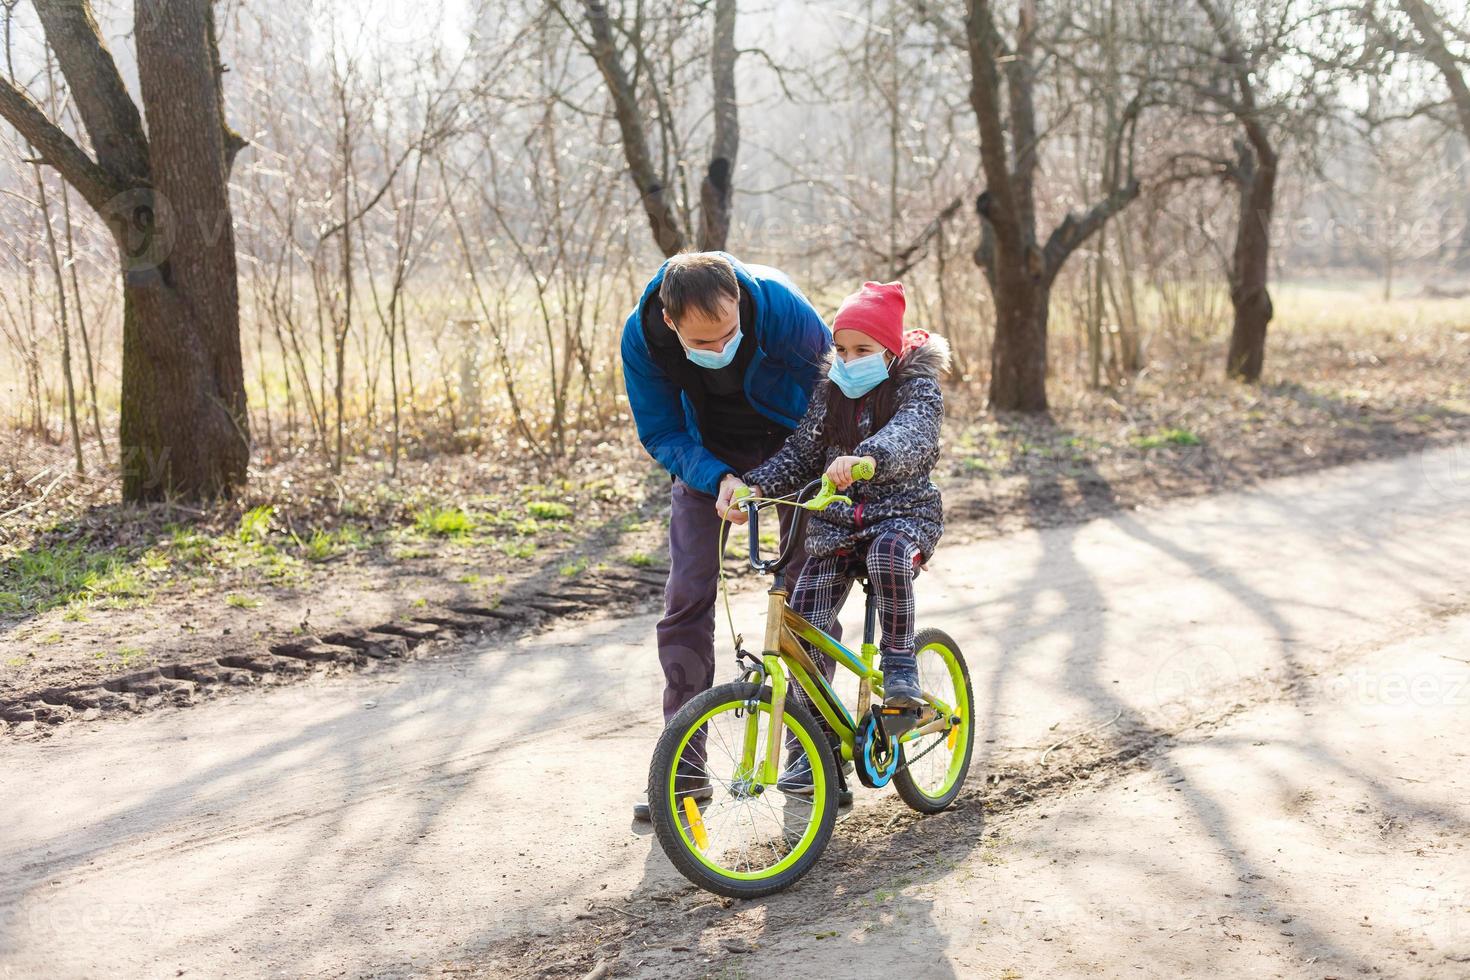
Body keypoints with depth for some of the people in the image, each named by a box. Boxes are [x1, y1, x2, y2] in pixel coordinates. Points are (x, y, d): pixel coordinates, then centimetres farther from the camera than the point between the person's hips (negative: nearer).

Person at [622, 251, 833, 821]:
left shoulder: (777, 304, -34)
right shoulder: (641, 337, -29)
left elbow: (826, 377, -15)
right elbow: (661, 433, -16)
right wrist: (717, 479, -32)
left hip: (791, 441, -1)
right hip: (708, 453, 1)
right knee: (687, 597, -8)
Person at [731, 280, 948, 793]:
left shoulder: (917, 387, -7)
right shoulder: (829, 392, 7)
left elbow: (912, 436, -29)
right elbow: (799, 453, 4)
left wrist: (867, 458, -49)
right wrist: (754, 485, -15)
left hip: (903, 510, -4)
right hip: (836, 520, 4)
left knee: (887, 556, -39)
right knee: (805, 620, -11)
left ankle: (899, 664, -16)